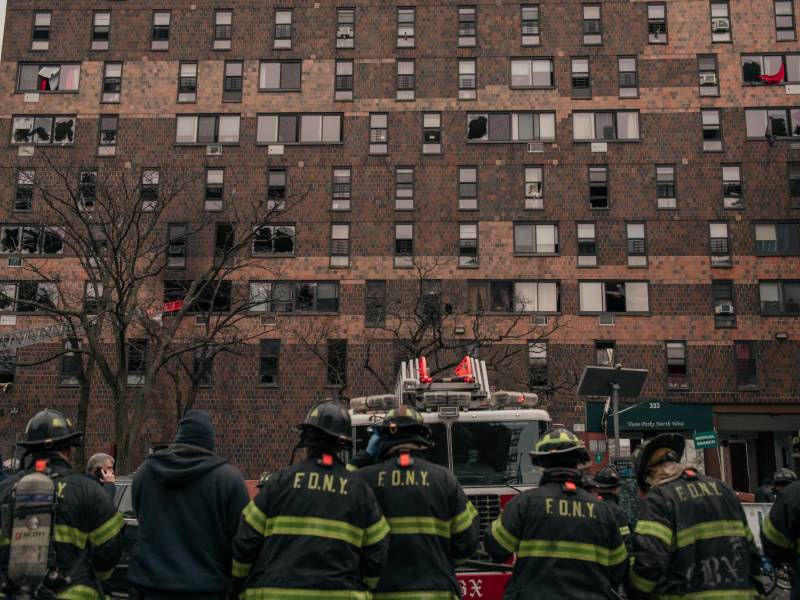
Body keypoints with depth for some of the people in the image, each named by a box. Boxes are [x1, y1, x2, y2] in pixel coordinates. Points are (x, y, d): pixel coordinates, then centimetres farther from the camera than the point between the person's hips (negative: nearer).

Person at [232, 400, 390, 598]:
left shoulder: (279, 481, 1)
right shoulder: (360, 489, 5)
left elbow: (245, 543, 0)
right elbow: (376, 554, 5)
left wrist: (242, 589, 15)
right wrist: (358, 590, 19)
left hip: (275, 592, -1)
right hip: (339, 593, 1)